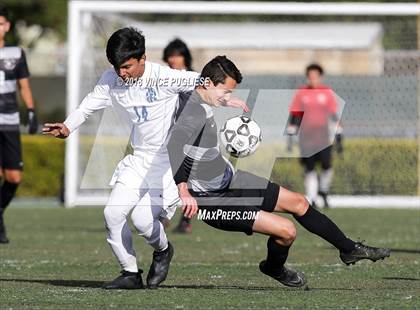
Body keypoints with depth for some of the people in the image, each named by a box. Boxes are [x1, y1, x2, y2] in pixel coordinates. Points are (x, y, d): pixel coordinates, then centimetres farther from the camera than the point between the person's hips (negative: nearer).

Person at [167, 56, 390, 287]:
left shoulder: (201, 103, 1)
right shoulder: (195, 111, -29)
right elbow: (174, 143, -47)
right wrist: (184, 192, -55)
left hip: (228, 179, 11)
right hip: (211, 200, -11)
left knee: (297, 202, 16)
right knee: (286, 231, -16)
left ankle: (349, 249, 34)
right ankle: (274, 268, 19)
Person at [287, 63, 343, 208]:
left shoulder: (327, 92, 4)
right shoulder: (301, 93, 4)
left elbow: (334, 115, 5)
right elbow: (294, 115, 7)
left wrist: (339, 138, 3)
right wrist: (290, 135, 3)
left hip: (323, 137, 0)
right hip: (306, 138, 0)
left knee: (326, 166, -5)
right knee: (309, 169, -1)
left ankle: (324, 193, 20)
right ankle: (312, 200, 3)